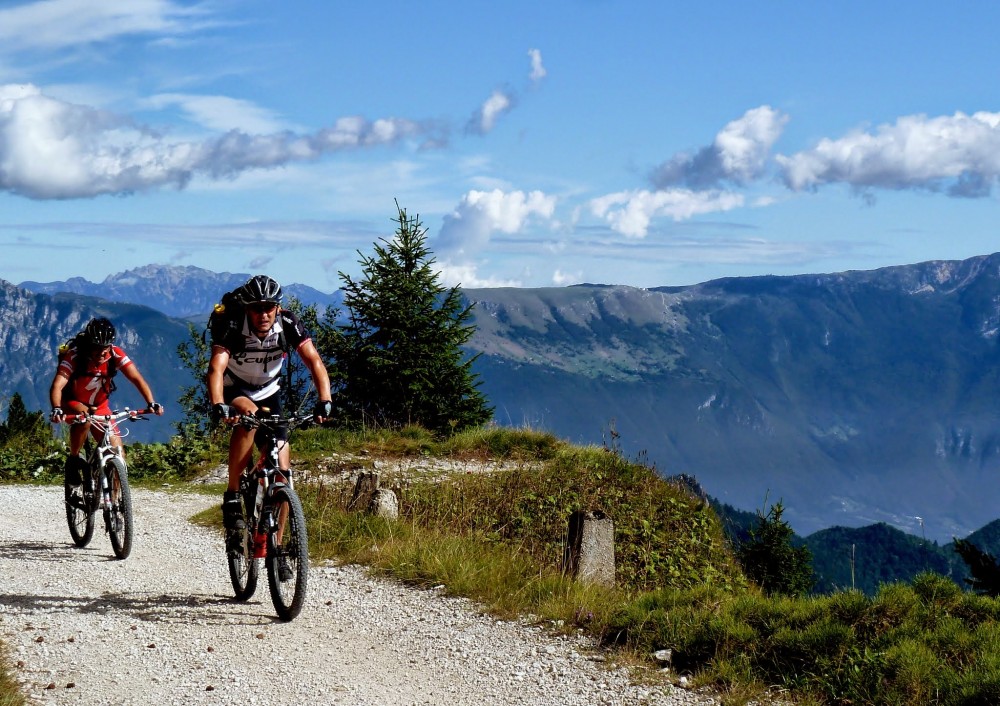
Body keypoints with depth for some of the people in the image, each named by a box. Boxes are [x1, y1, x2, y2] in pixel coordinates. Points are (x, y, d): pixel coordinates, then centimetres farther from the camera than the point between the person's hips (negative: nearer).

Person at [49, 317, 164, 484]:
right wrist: (57, 409, -57)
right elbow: (57, 386, -38)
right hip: (73, 403, -3)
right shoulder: (74, 356, -27)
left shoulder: (116, 355, -20)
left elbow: (136, 378, -26)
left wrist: (151, 403, -42)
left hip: (100, 406, 3)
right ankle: (73, 461, -17)